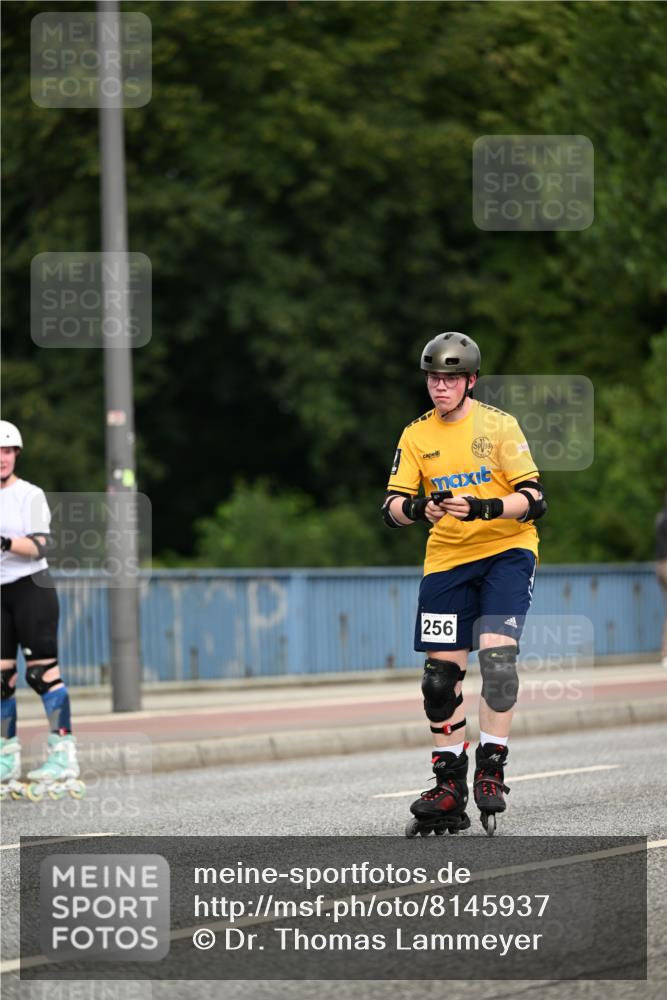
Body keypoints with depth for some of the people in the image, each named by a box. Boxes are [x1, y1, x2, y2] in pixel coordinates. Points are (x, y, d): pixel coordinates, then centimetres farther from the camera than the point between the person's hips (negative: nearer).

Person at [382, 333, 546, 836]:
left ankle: (491, 769, -11)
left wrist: (483, 508, -28)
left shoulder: (499, 425, -6)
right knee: (441, 673, 1)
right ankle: (449, 787, 11)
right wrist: (416, 508, -23)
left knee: (497, 652, -21)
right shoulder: (416, 436, 6)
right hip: (447, 560, 4)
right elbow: (391, 506, 1)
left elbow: (534, 499, -11)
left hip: (506, 552, -4)